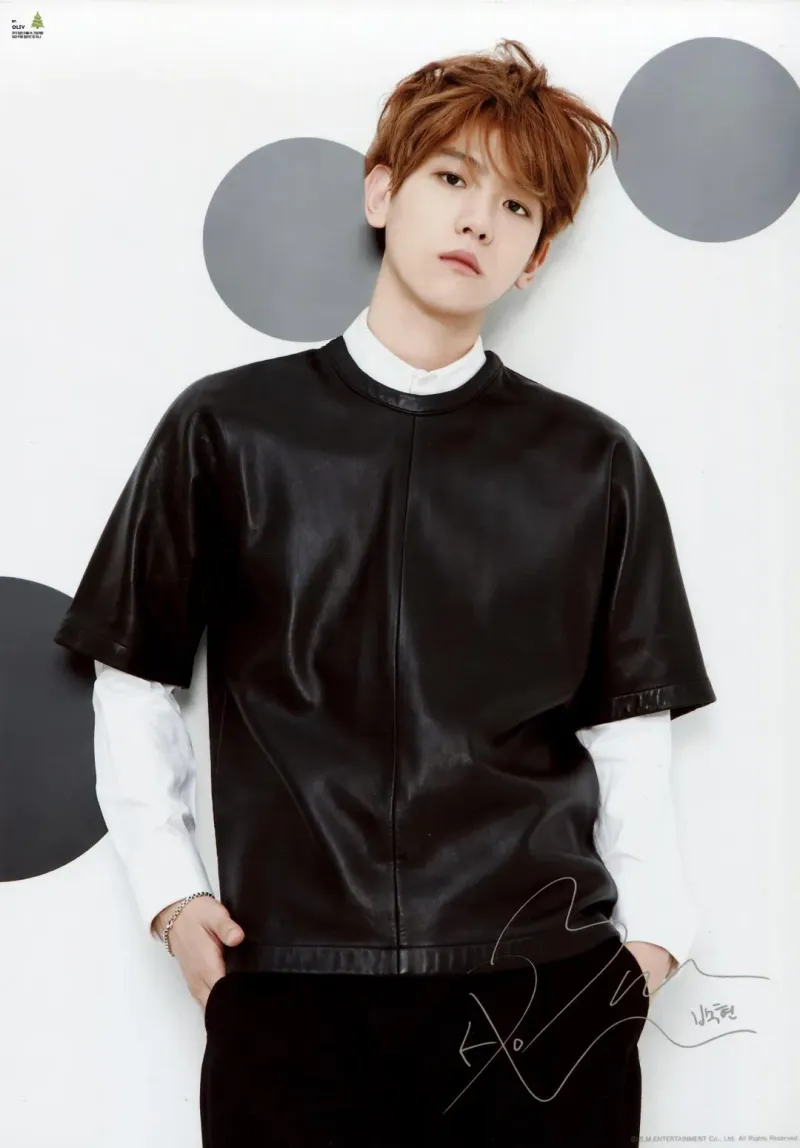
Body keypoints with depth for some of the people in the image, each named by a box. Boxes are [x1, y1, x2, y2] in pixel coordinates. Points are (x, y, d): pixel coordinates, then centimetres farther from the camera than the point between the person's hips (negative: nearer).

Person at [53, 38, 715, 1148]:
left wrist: (650, 933, -1)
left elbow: (628, 728, 7)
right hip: (291, 983, 0)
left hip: (544, 987, 1)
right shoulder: (226, 428, 3)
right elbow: (136, 682, 9)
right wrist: (168, 890, 2)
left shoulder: (594, 465, 4)